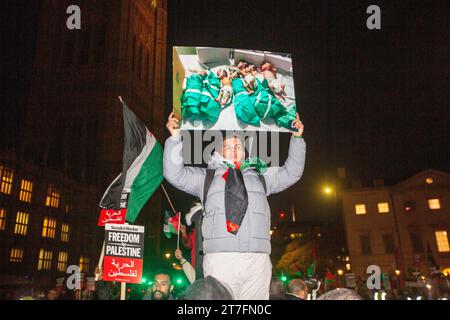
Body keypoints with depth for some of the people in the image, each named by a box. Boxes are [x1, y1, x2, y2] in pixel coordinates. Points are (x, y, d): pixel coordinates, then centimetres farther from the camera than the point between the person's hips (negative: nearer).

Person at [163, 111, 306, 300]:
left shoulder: (259, 176, 28)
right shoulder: (207, 176, 22)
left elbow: (291, 173, 27)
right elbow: (174, 174, 13)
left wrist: (297, 138, 19)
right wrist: (175, 137, 6)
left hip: (258, 258, 2)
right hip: (219, 258, -1)